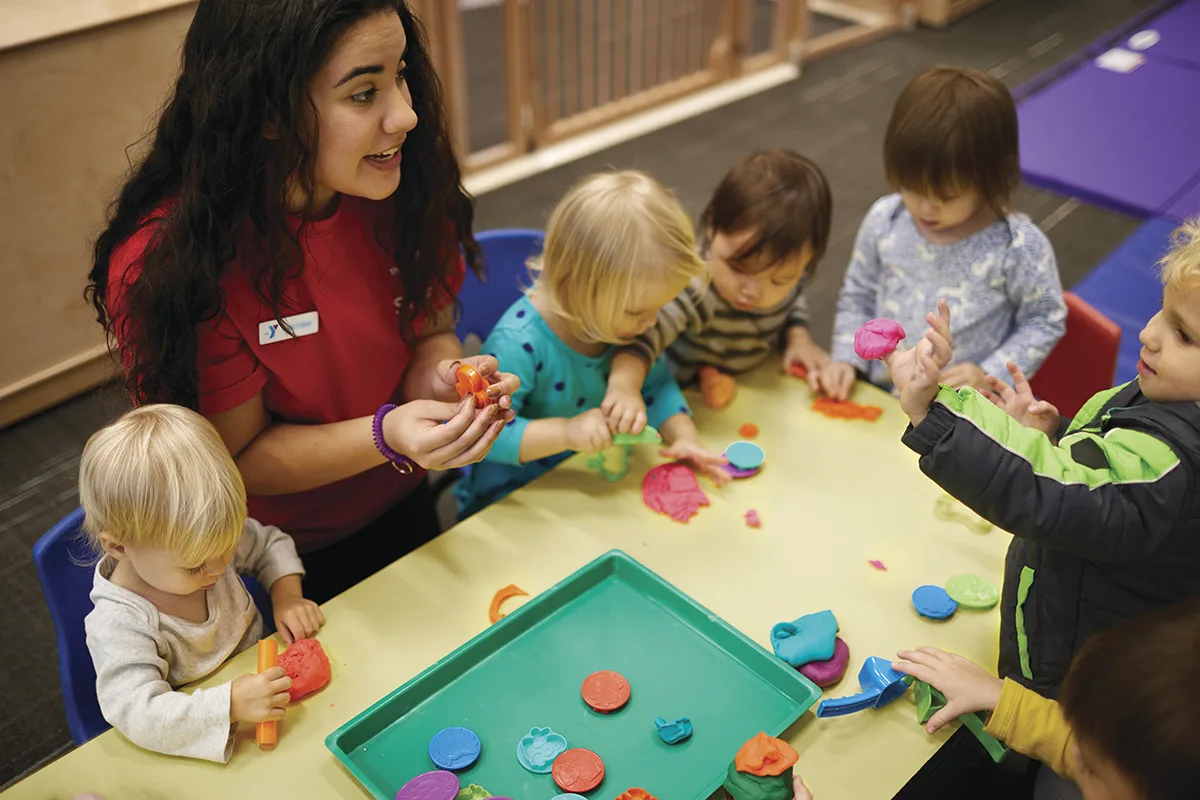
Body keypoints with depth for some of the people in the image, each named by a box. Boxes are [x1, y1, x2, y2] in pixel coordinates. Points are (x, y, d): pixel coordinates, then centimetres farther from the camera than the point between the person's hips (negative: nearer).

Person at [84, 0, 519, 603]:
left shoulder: (403, 182, -19)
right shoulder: (165, 267, -32)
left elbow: (429, 331, -5)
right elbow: (239, 458, -23)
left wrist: (440, 376, -28)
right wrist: (387, 435, -39)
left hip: (400, 508, 5)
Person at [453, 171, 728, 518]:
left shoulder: (620, 315, -8)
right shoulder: (518, 343, -29)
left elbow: (655, 383, 3)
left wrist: (684, 438, -13)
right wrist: (565, 432, -39)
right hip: (511, 500, -6)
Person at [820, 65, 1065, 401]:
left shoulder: (1019, 246, -12)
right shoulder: (884, 221, -2)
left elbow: (1044, 321, 0)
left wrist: (989, 376, -12)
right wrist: (847, 360, -1)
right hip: (878, 399, 4)